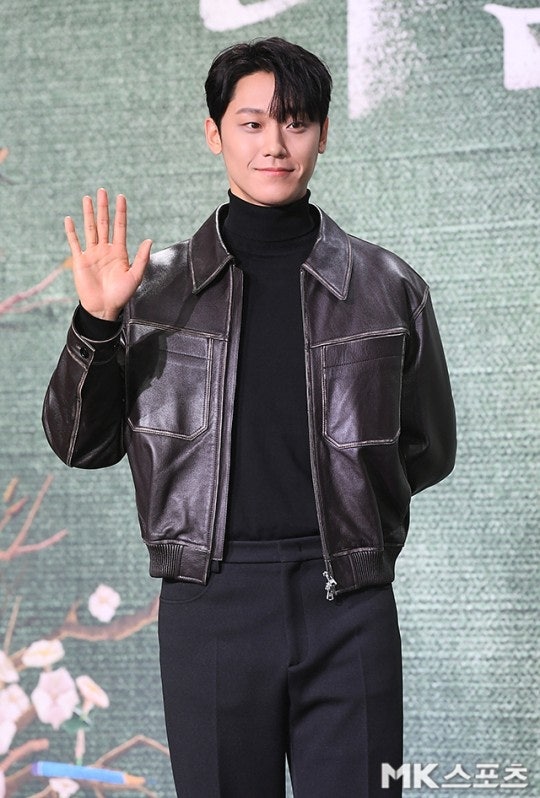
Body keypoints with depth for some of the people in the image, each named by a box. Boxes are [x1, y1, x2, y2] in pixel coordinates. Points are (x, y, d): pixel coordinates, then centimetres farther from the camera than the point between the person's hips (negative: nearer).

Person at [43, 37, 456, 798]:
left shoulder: (389, 288, 8)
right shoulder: (156, 288, 7)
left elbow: (428, 450, 17)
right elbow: (80, 444, 8)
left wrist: (333, 496, 7)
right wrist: (96, 323, -6)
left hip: (348, 601, 0)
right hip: (209, 602, 0)